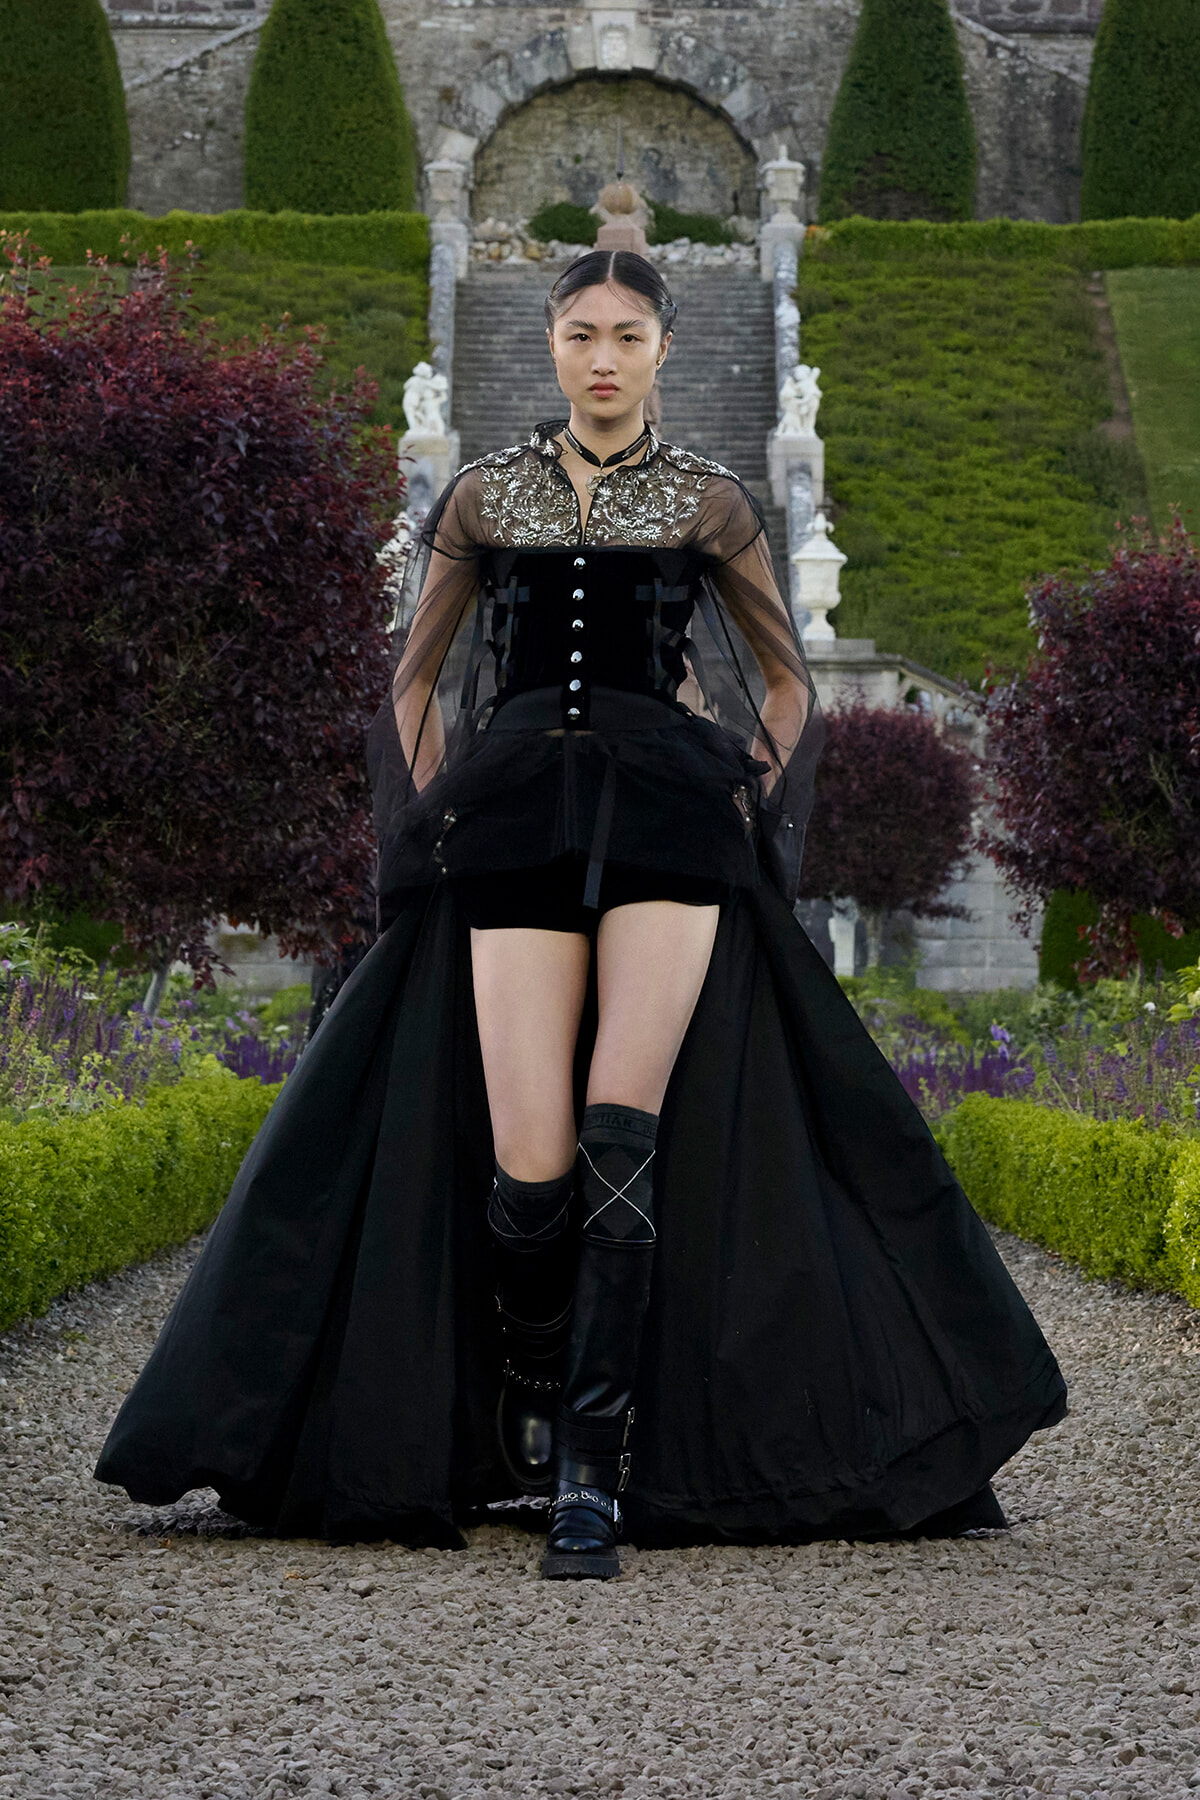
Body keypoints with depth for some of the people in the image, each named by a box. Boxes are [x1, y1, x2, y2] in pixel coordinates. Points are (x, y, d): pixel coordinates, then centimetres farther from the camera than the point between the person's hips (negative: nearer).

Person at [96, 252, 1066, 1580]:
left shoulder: (709, 504, 10)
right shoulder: (482, 498, 13)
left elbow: (786, 683, 19)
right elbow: (417, 682, 21)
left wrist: (739, 816, 8)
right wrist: (438, 829, 11)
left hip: (665, 820, -1)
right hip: (517, 818, 1)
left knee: (621, 1133, -20)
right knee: (525, 1165, -10)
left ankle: (592, 1476, -20)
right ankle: (534, 1405, 19)